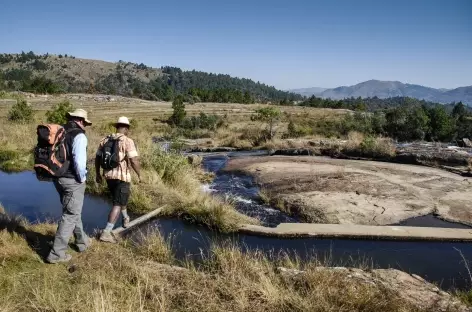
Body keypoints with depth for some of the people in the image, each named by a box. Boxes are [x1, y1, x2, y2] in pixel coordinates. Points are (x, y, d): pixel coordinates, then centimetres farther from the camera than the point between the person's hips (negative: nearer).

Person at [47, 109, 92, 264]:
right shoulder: (79, 136, -16)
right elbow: (79, 161, -24)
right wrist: (82, 178, -9)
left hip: (58, 178, 8)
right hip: (73, 181, -8)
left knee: (73, 211, 22)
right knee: (70, 215, 1)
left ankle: (82, 241, 37)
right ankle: (57, 253, 4)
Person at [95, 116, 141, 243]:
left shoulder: (105, 140, 7)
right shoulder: (128, 141, -12)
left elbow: (97, 158, 10)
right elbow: (134, 161, -19)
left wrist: (97, 174, 21)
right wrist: (139, 175, -6)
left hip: (108, 176, 7)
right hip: (122, 177, -7)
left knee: (120, 198, 28)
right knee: (117, 204, -3)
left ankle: (126, 219, 48)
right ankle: (106, 233, -10)